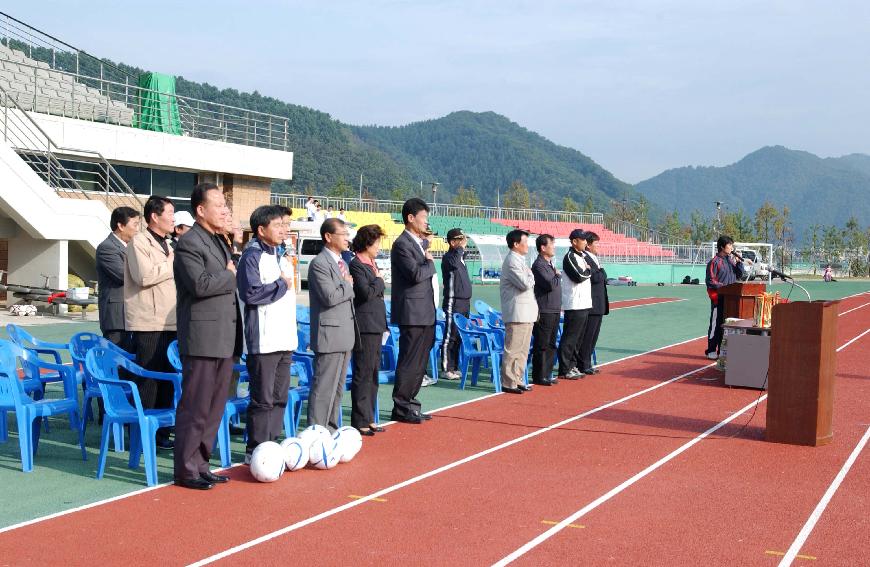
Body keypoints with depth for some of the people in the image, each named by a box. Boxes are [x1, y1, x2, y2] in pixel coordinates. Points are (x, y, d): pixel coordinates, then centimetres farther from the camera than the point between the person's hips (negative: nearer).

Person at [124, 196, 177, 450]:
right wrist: (170, 264, -10)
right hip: (147, 324, -8)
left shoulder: (166, 244, 21)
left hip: (168, 322, 9)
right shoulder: (139, 242, -7)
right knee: (147, 380, -6)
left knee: (167, 380, 9)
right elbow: (144, 276, -22)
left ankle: (161, 433, 16)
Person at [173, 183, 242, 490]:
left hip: (224, 339, 9)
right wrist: (230, 276, -9)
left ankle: (200, 465, 22)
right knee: (195, 407, -3)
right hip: (202, 339, -9)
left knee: (215, 407, 13)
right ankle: (186, 470, 6)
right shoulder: (189, 243, -10)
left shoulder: (220, 242, 19)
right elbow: (200, 284, -23)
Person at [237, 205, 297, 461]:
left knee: (280, 397, 12)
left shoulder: (282, 258, 18)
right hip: (263, 341, -8)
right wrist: (281, 285, -9)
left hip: (284, 339, 8)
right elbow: (251, 293, -22)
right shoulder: (252, 256, -8)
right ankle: (255, 450, 4)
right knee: (263, 399, -4)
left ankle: (271, 445, 20)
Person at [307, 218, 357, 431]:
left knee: (337, 386, 14)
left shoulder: (342, 263, 17)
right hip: (329, 334, -9)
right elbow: (330, 297, -22)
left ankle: (331, 428, 22)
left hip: (345, 334, 9)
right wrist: (348, 285, -8)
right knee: (324, 387, -7)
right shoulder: (319, 263, -13)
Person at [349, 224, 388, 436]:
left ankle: (368, 418, 22)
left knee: (373, 374, 14)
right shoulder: (356, 265, -13)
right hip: (365, 327, -10)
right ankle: (360, 422, 1)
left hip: (375, 326, 10)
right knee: (363, 375, -5)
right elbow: (366, 293, -23)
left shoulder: (371, 264, 16)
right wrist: (379, 280, -6)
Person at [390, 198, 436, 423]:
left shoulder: (421, 242, 18)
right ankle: (400, 409, 3)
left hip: (425, 313, 9)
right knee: (409, 362, -5)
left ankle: (410, 405, 21)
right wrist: (430, 263, -7)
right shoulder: (402, 244, -12)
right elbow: (416, 274, -22)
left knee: (420, 362, 13)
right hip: (412, 313, -9)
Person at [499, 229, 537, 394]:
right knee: (513, 349, -6)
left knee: (523, 350, 13)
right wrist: (530, 275, -3)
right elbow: (525, 284, -21)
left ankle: (517, 380, 20)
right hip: (517, 313, -10)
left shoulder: (520, 260, 18)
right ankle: (508, 383, -2)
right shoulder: (511, 261, -14)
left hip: (526, 313, 10)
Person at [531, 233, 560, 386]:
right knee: (542, 345, -4)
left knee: (551, 345, 13)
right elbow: (551, 285, -23)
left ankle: (547, 374, 20)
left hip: (554, 310, 9)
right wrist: (558, 276, -4)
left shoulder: (549, 264, 17)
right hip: (544, 311, -9)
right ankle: (539, 377, 2)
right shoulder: (539, 265, -13)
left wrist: (559, 307, 17)